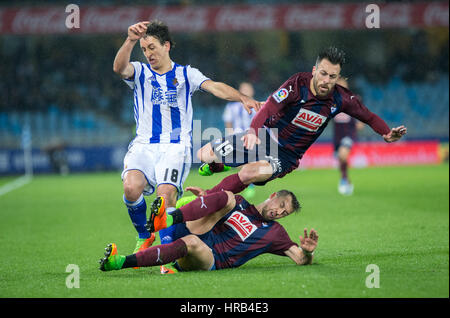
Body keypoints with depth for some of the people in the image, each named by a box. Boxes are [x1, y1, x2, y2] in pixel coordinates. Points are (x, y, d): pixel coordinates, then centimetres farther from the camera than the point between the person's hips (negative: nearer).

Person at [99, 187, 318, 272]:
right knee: (227, 197, -16)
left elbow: (301, 260, 15)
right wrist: (207, 196, 8)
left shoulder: (274, 233, 18)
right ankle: (166, 220, -41)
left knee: (192, 242, -39)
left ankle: (120, 263, -49)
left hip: (210, 260, -2)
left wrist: (307, 251, -9)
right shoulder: (239, 203, 24)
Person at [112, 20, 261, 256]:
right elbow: (119, 68, -9)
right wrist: (130, 40, -27)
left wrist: (242, 98, -21)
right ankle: (144, 236, -1)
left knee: (166, 194, -27)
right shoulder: (140, 72, 14)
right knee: (131, 186, -27)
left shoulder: (186, 74, 14)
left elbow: (215, 87, -2)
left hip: (176, 147, -1)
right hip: (143, 145, 1)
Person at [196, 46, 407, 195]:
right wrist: (253, 130, -52)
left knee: (250, 173, -33)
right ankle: (218, 166, 38)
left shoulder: (341, 99, -10)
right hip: (264, 138, 0)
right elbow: (269, 108, -33)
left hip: (285, 155, 0)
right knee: (205, 154, -3)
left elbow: (368, 116, 6)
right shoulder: (298, 84, -21)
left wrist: (387, 133, -14)